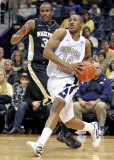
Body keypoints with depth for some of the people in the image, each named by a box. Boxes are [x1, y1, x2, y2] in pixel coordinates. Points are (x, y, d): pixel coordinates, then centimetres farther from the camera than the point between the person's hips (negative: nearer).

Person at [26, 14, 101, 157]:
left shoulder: (86, 43, 8)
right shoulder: (62, 33, 1)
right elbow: (47, 52, -11)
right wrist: (68, 65, -17)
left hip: (68, 80, -2)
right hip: (53, 80, 2)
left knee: (56, 106, -32)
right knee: (69, 123, 8)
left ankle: (40, 145, -41)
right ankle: (92, 127, 40)